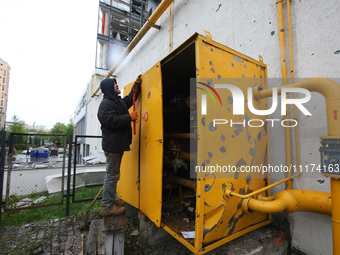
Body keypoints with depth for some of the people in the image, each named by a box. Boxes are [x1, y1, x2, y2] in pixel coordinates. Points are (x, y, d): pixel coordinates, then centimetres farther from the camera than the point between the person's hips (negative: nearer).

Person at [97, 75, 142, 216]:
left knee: (113, 173, 16)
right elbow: (111, 121, -23)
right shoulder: (106, 103, -11)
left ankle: (111, 200, 30)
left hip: (118, 144, 10)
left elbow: (131, 98, 35)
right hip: (112, 144, -10)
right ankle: (106, 207, 7)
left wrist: (137, 83, 32)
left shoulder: (119, 101, 20)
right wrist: (130, 117, -17)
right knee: (112, 174, -5)